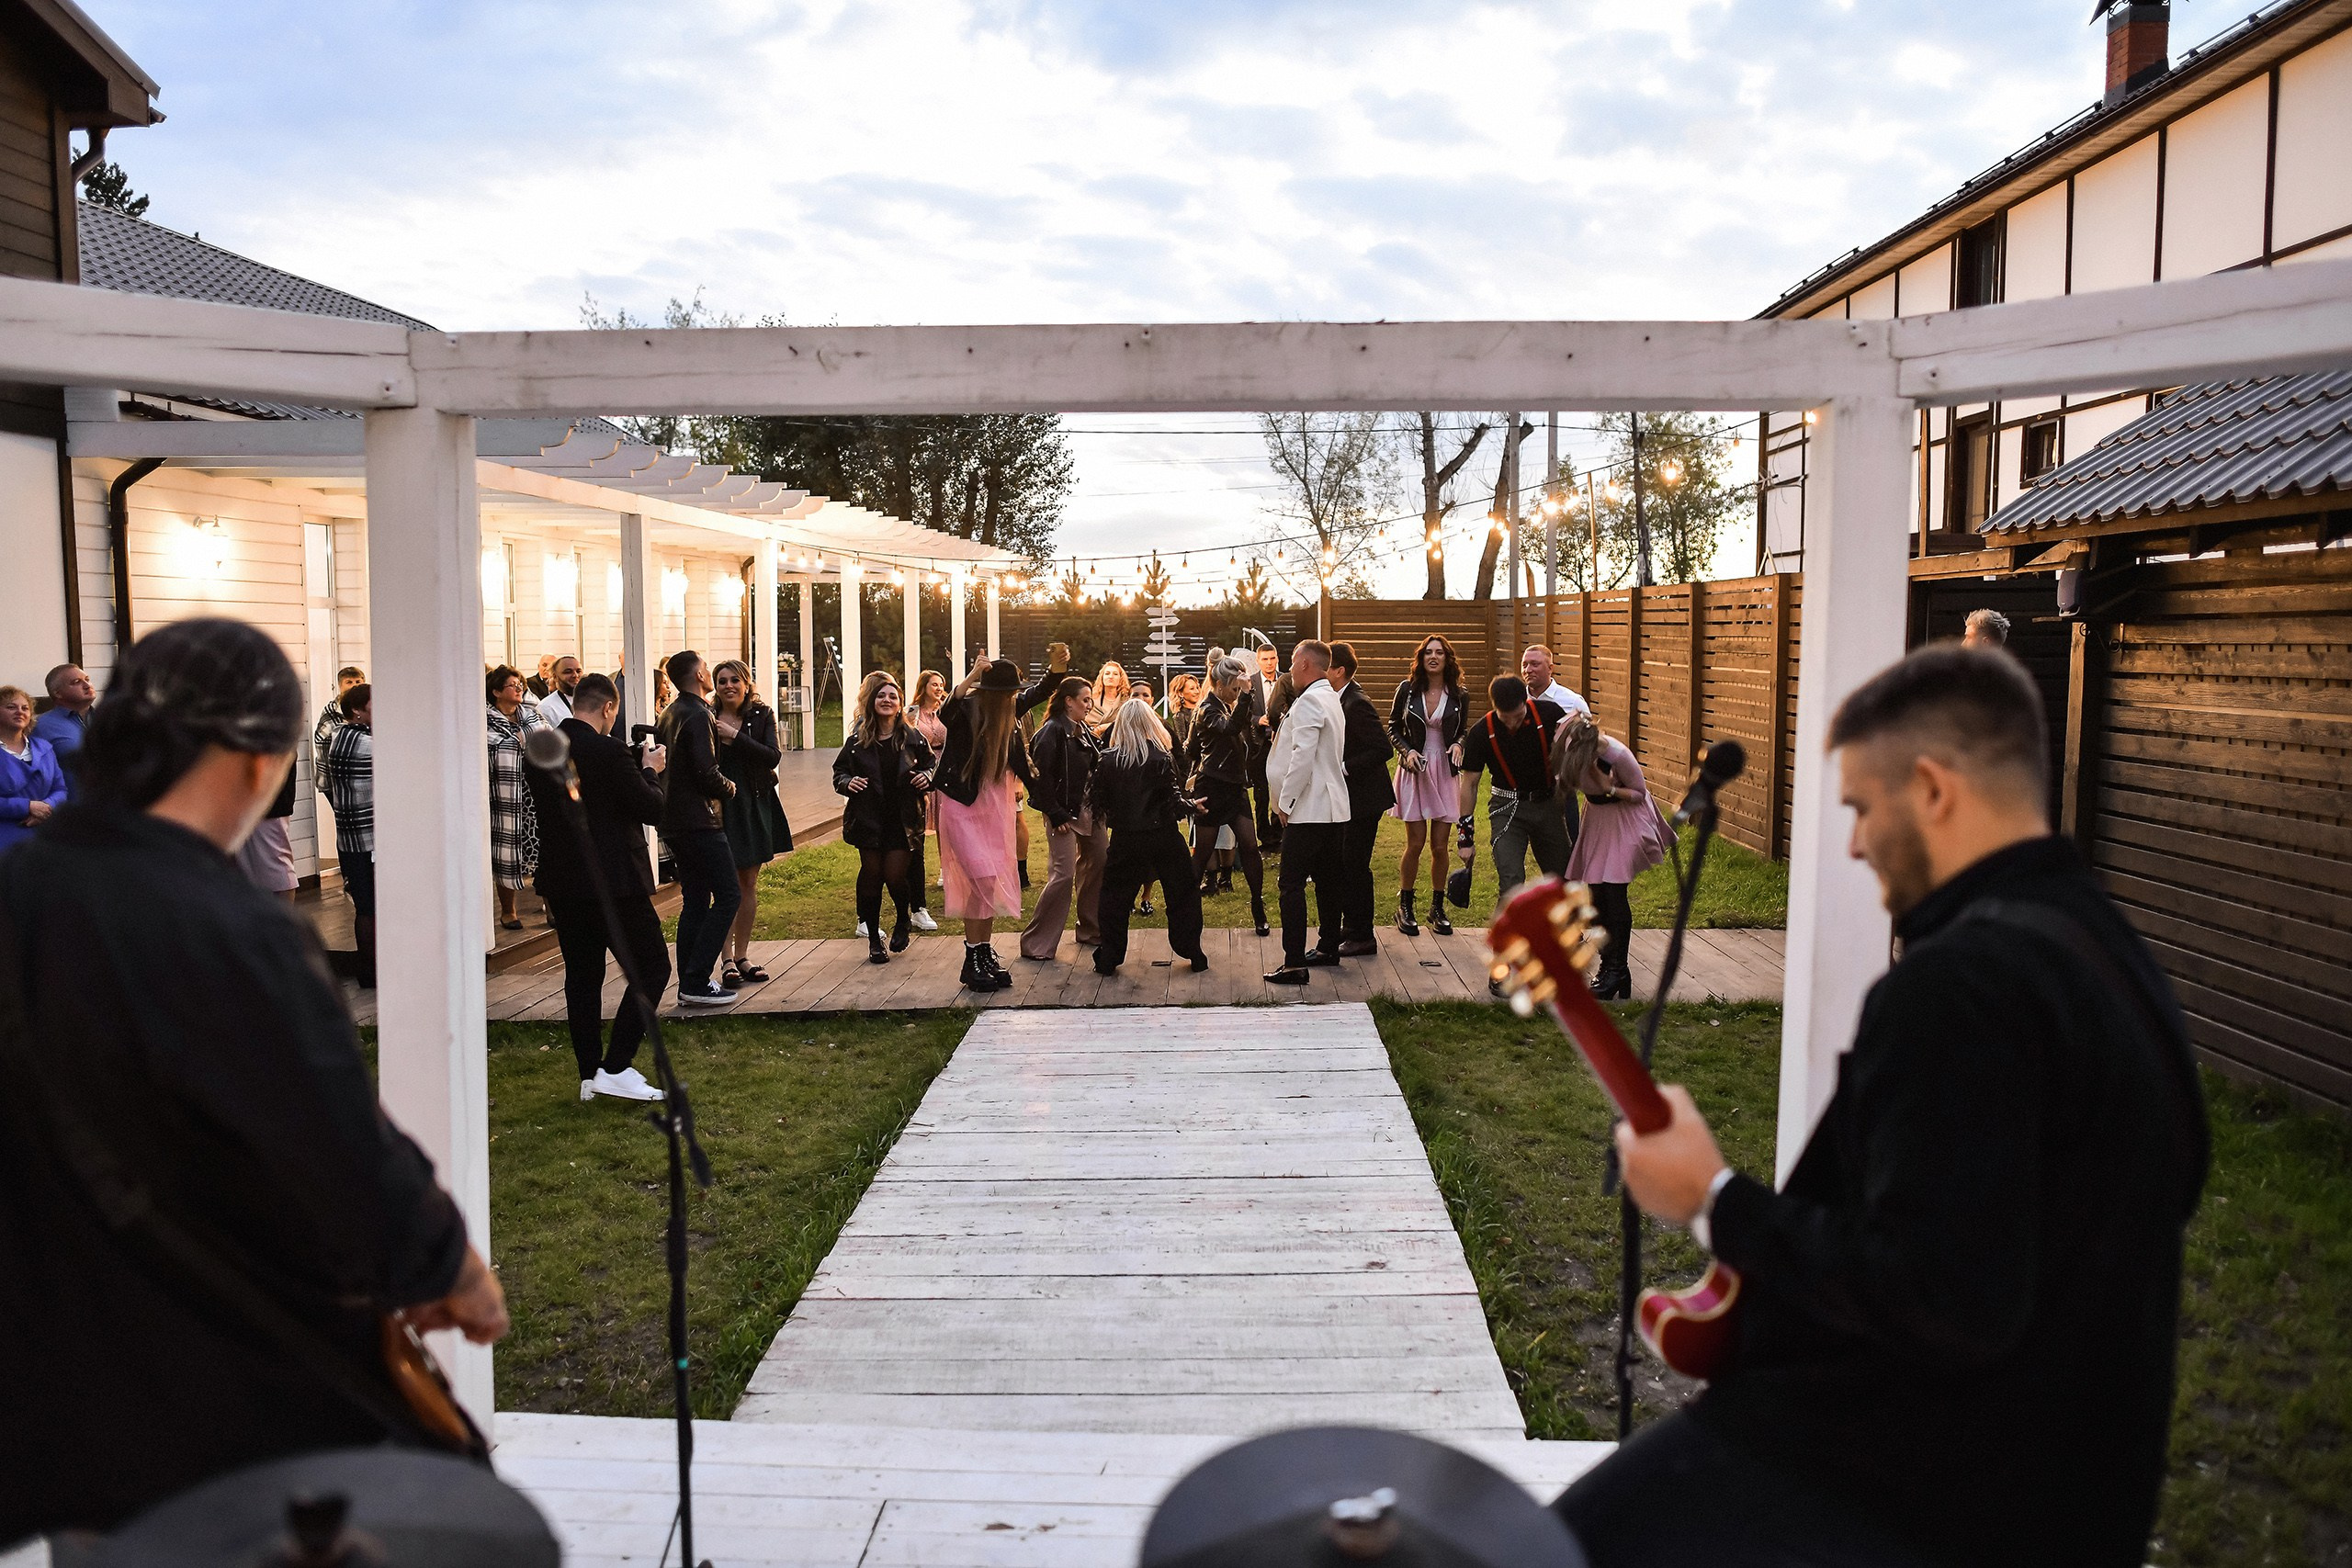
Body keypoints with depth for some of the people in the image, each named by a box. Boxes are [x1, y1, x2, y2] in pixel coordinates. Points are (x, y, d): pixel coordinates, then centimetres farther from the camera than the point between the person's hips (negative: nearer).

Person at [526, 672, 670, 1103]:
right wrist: (650, 770, 3)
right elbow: (653, 810, -11)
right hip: (613, 881, -7)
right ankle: (615, 1067, -3)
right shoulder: (609, 752, -17)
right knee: (651, 968, 3)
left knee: (582, 976, 14)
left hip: (562, 881, 7)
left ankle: (590, 1075, 19)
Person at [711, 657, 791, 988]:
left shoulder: (761, 716, 3)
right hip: (721, 808, -3)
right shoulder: (707, 719, -3)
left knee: (749, 884, 9)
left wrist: (735, 737, -18)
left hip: (755, 808, 3)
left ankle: (742, 956, 18)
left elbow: (773, 756, -11)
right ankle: (728, 961, -3)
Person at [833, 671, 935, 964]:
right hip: (867, 817, 1)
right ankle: (873, 937, 18)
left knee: (896, 875, -6)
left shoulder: (913, 737, 0)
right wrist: (848, 782, -12)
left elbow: (932, 765, 11)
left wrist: (926, 777, -10)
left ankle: (903, 921, 25)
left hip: (903, 820, -1)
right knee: (871, 874, 4)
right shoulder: (858, 739, 2)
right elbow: (839, 772, 9)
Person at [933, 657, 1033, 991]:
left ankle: (986, 956, 14)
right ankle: (972, 961, -7)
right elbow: (945, 715, -37)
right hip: (963, 808, -7)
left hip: (995, 809, 7)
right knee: (981, 880, -16)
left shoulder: (1009, 722, 7)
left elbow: (1021, 766, 14)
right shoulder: (966, 711, -12)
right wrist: (973, 676, -37)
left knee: (993, 884, 5)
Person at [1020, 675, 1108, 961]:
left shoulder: (1085, 731, 14)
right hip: (1065, 814, -8)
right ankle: (1035, 942, -3)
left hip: (1091, 812, 8)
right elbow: (1041, 775, -17)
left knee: (1100, 867, 10)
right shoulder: (1053, 730, -11)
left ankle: (1093, 930, 26)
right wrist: (1056, 815, -17)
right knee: (1063, 874, -12)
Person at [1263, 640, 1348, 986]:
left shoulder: (1309, 701, -14)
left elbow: (1303, 756, -22)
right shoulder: (1332, 700, 16)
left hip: (1309, 810, -10)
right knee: (1327, 880, 17)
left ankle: (1294, 964, -11)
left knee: (1292, 884, -8)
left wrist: (1285, 802, -15)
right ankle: (1328, 948, 27)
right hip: (1334, 809, 10)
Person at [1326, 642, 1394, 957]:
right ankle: (1351, 928, 26)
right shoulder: (1341, 701, 9)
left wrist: (1344, 768, -24)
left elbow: (1384, 748, -25)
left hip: (1364, 798, -10)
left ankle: (1362, 937, 6)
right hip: (1348, 797, 10)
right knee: (1341, 863, 15)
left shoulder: (1357, 704, -20)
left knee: (1354, 865, -4)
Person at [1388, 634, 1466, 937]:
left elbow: (1464, 731, 14)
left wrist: (1457, 745, -8)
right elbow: (1393, 727, 6)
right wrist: (1407, 751, -10)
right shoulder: (1407, 689, -2)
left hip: (1445, 772, 1)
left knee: (1439, 845, 3)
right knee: (1416, 842, -3)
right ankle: (1404, 906, 13)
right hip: (1414, 771, -1)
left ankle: (1437, 907, 18)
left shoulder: (1458, 695, 1)